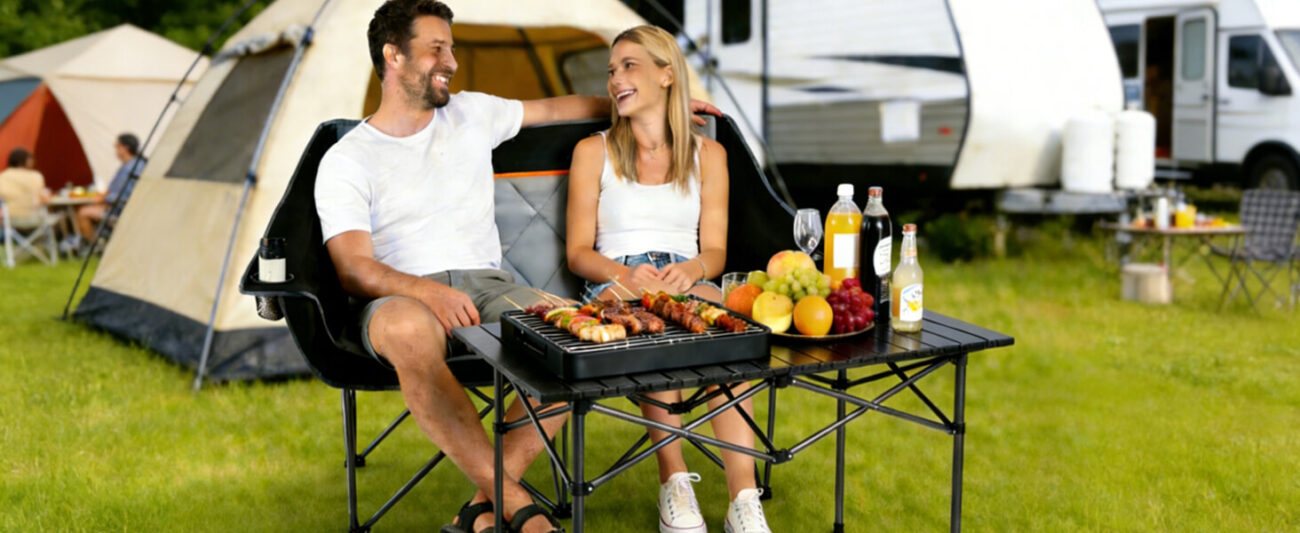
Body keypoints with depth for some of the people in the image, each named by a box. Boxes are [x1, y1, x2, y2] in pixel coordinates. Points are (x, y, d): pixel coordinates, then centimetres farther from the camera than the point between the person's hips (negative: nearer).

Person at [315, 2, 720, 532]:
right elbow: (355, 270, -7)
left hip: (487, 285, 4)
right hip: (399, 296, -4)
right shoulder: (346, 160, 4)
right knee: (412, 333, -42)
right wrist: (426, 290, -26)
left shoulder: (471, 114, 18)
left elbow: (553, 108, 32)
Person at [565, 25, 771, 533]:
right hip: (615, 285, -1)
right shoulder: (593, 152, 12)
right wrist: (625, 273, -16)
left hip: (689, 280, 1)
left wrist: (692, 269, -14)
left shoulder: (708, 154, 16)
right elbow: (578, 252, 6)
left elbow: (715, 249, 11)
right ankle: (674, 482, -27)